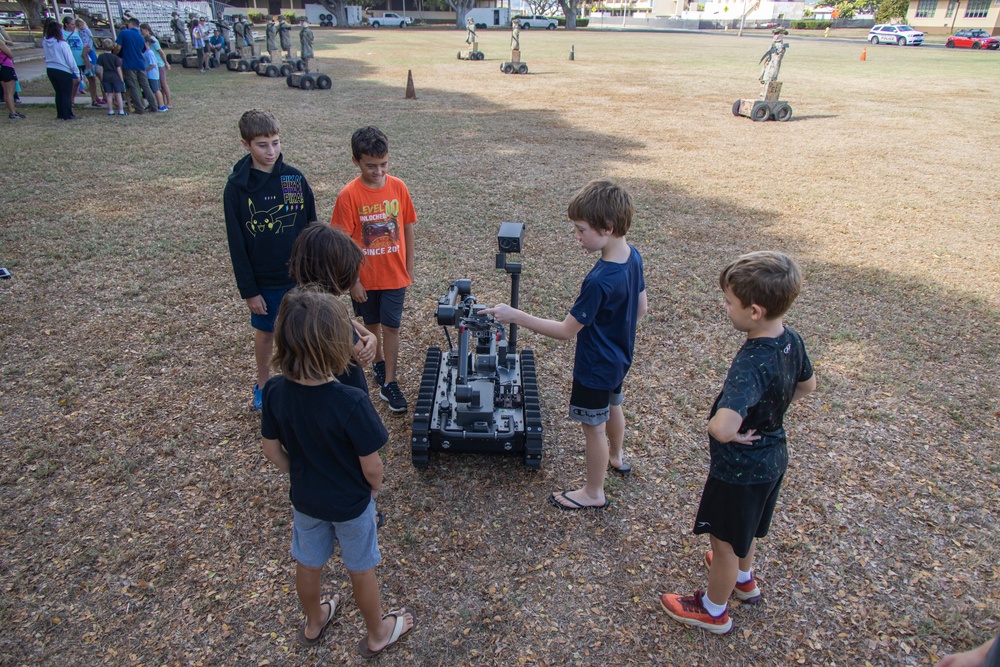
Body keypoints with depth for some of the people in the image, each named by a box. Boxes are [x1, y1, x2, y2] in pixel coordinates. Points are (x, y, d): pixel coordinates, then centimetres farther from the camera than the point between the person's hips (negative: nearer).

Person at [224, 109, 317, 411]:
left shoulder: (295, 178, -6)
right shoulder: (237, 187, -11)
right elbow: (237, 244, -8)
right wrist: (248, 290, -8)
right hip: (263, 281, -1)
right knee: (266, 332, 16)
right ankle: (263, 385, 37)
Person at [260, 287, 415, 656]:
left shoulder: (274, 391, -20)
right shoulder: (350, 402, -35)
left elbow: (271, 449, -6)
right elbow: (371, 466, -25)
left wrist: (300, 475, 11)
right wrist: (375, 487, -3)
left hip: (304, 498, 4)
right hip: (351, 503, -4)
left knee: (308, 564, 28)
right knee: (361, 569, 20)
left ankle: (313, 623, 55)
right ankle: (377, 634, 45)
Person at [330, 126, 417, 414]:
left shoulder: (398, 187, -7)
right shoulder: (349, 195, -15)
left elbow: (407, 228, 2)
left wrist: (409, 267, 5)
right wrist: (352, 280, -11)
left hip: (394, 274, 1)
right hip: (365, 276, -1)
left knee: (391, 326, 3)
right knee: (372, 323, 17)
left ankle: (388, 383, 12)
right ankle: (379, 362, 43)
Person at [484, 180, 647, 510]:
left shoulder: (599, 281, -36)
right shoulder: (632, 256, -10)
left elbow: (566, 330, -28)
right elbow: (641, 307, 3)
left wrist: (515, 316, -26)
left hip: (596, 367, -9)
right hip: (618, 357, 9)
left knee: (593, 427, 11)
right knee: (613, 406, 31)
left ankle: (594, 493, 32)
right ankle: (616, 458, 58)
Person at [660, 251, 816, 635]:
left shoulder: (751, 364, -37)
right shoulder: (792, 340, -11)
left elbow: (722, 427, -51)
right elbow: (807, 385, 10)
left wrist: (733, 434, -29)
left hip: (740, 469, -8)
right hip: (773, 456, 8)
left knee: (725, 540, 16)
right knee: (743, 529, 33)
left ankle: (713, 611, 40)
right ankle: (744, 579, 59)